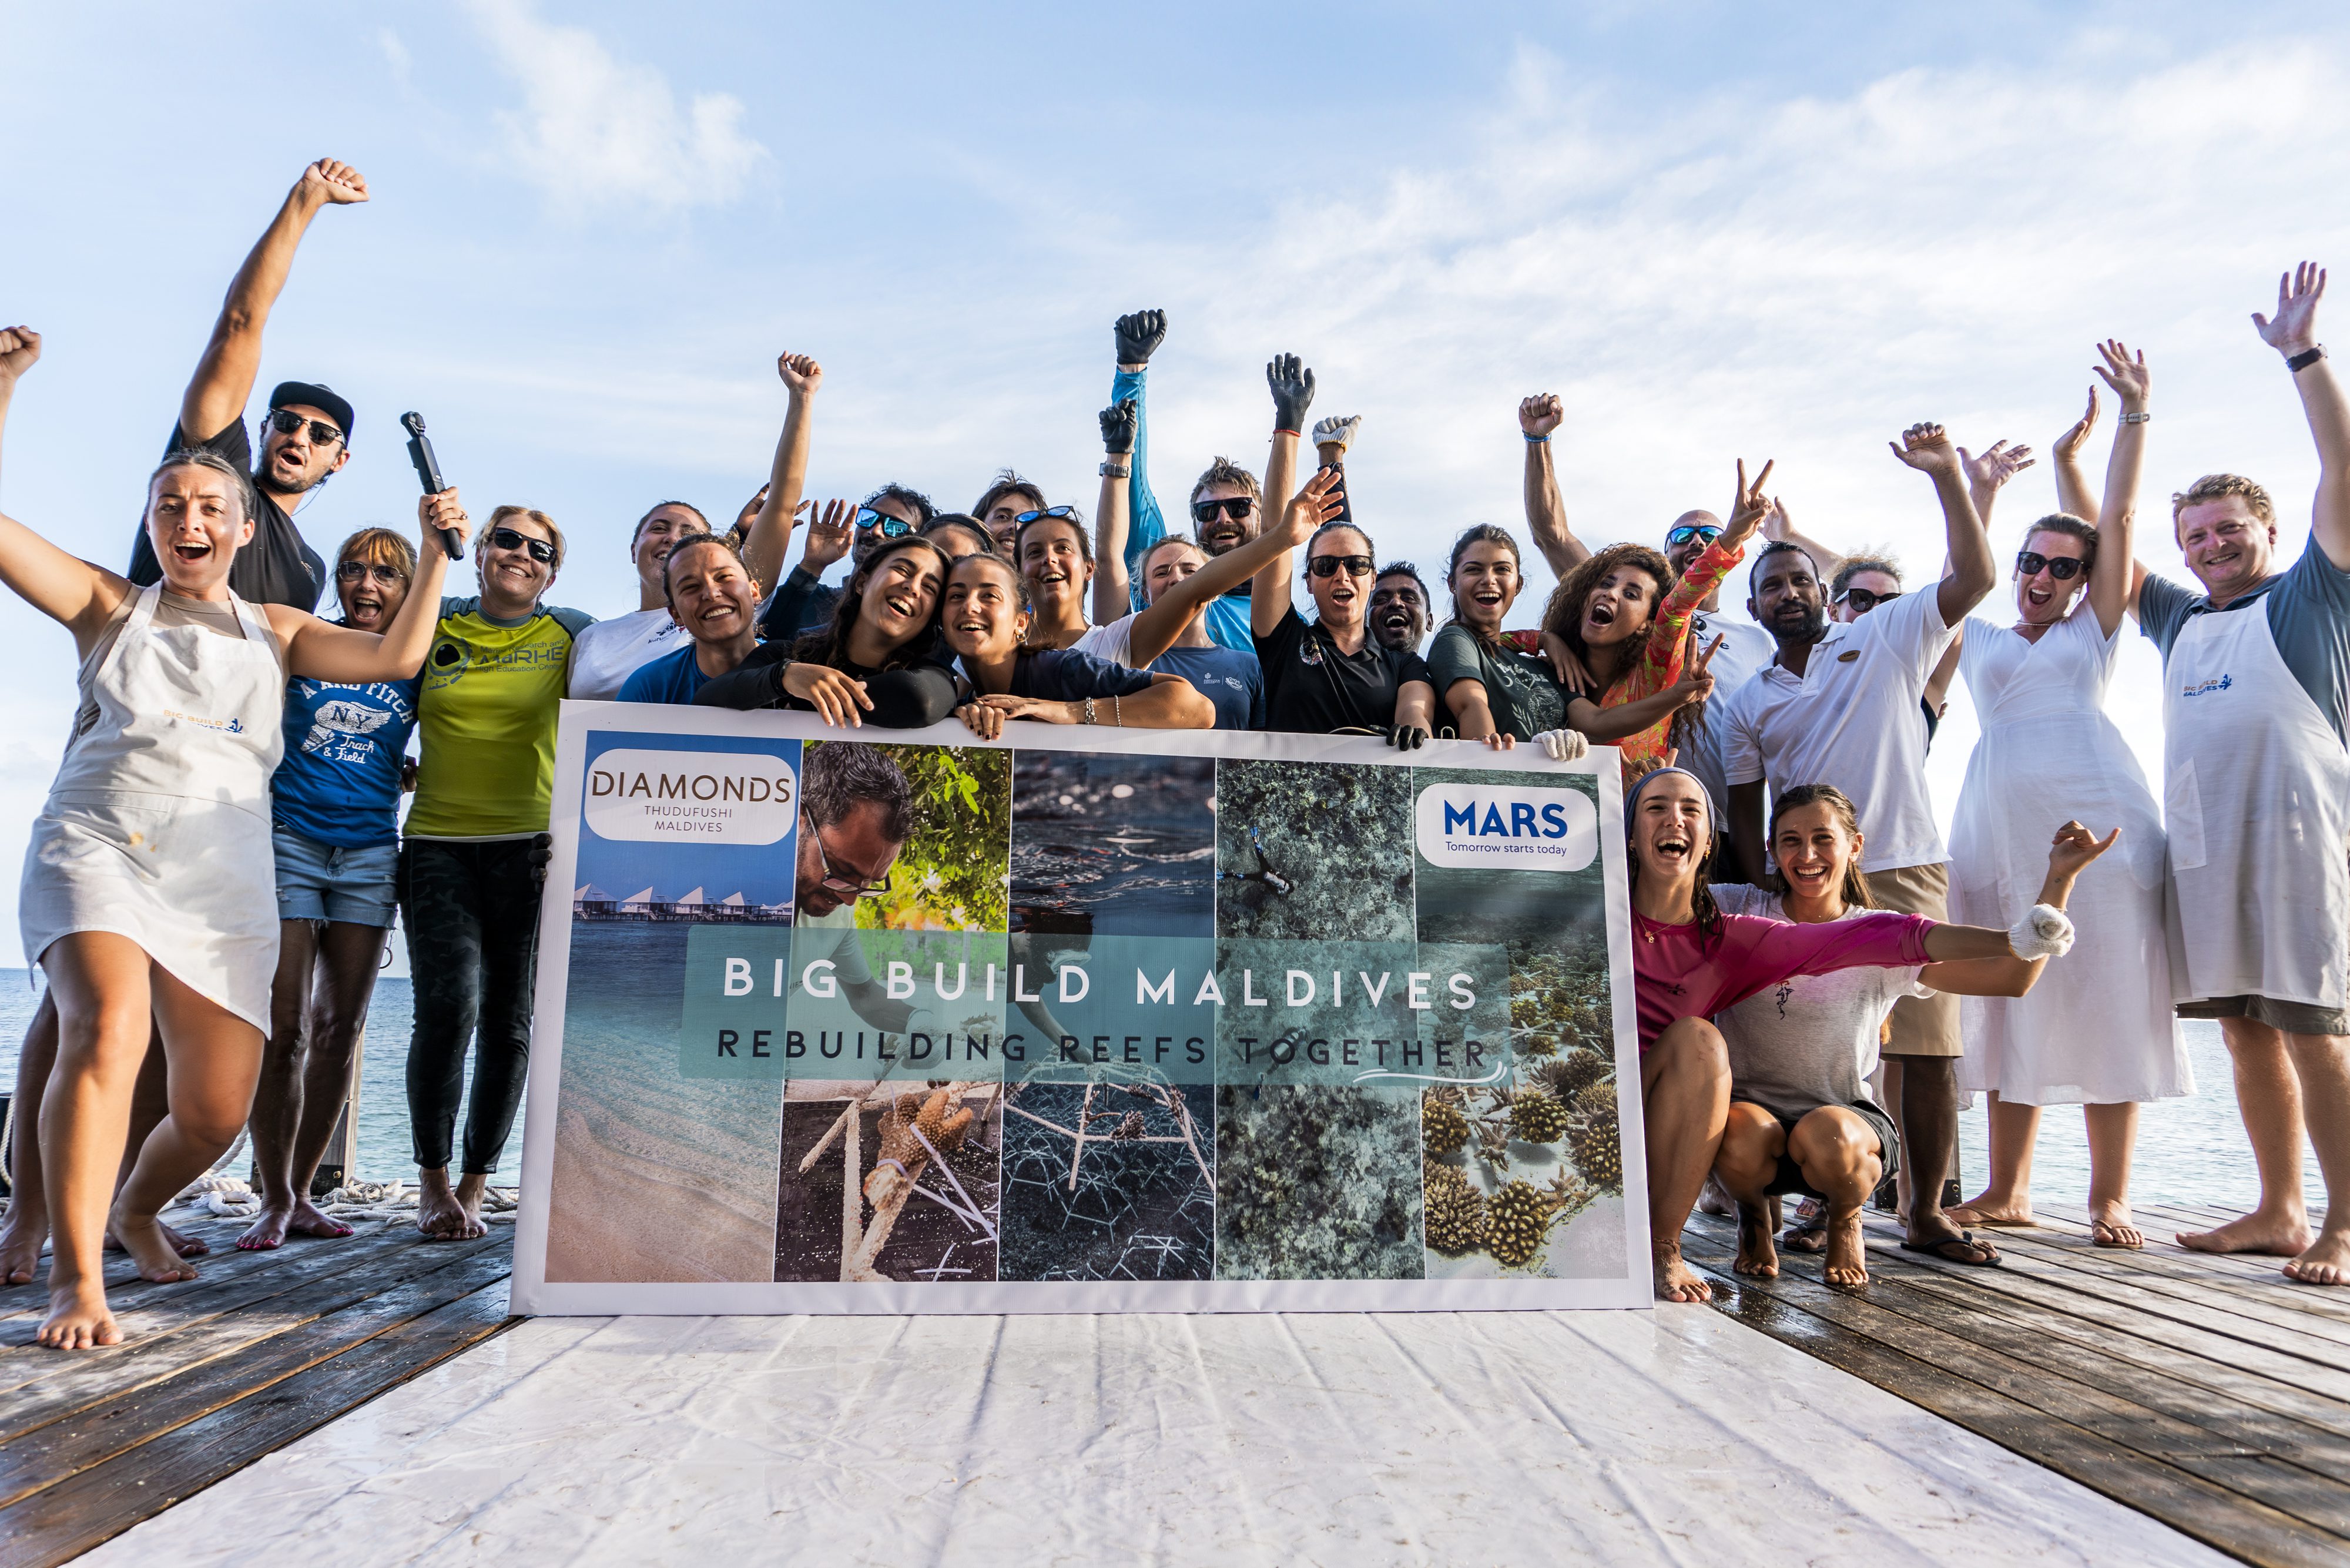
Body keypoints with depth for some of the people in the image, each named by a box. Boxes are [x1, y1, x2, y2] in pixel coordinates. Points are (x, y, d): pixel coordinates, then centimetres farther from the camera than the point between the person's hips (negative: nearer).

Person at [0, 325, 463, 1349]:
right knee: (107, 1034, -30)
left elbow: (397, 657, 6)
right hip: (98, 847, -2)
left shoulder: (276, 632, 19)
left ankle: (139, 1209, 34)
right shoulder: (109, 606, 15)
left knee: (217, 1109, 1)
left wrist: (436, 555, 2)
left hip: (224, 879, 2)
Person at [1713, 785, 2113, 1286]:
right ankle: (1754, 1214, 5)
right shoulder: (1738, 911, 1)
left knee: (1827, 1136, -36)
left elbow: (2011, 977, -9)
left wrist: (2059, 876, -13)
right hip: (1750, 1108, 0)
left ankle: (1843, 1219, 5)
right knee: (1741, 1138, -36)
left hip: (1846, 1116, 0)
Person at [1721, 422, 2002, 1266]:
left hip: (1905, 876, -1)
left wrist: (1946, 474, -13)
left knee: (1928, 1050, -1)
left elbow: (1975, 577, -5)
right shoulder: (1747, 704, 13)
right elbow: (1743, 812, 12)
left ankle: (1927, 1211, 11)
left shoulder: (1886, 638, 8)